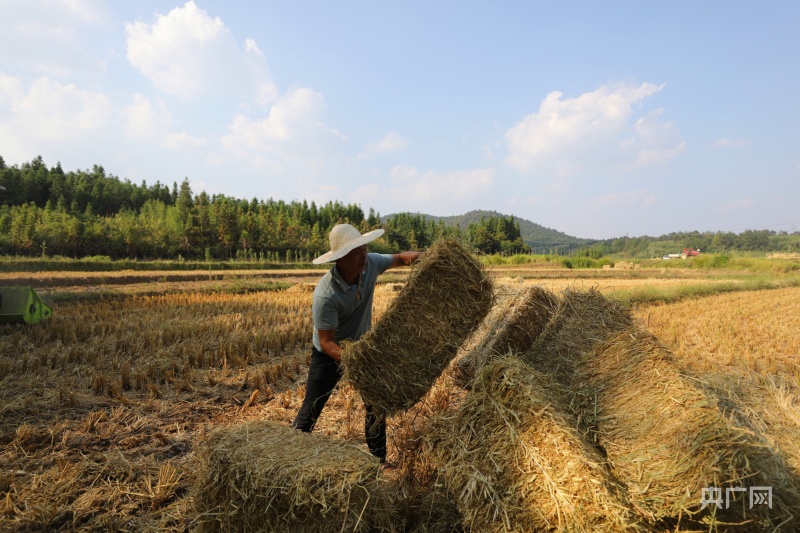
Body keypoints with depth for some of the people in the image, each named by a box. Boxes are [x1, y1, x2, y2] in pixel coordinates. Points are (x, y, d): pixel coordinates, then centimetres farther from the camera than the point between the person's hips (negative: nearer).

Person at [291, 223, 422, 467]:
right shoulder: (326, 295, -34)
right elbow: (326, 342, -29)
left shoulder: (371, 263, -19)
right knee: (312, 408, 3)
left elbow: (398, 258, 1)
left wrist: (412, 256, -22)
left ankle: (378, 458, 29)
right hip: (330, 353, -5)